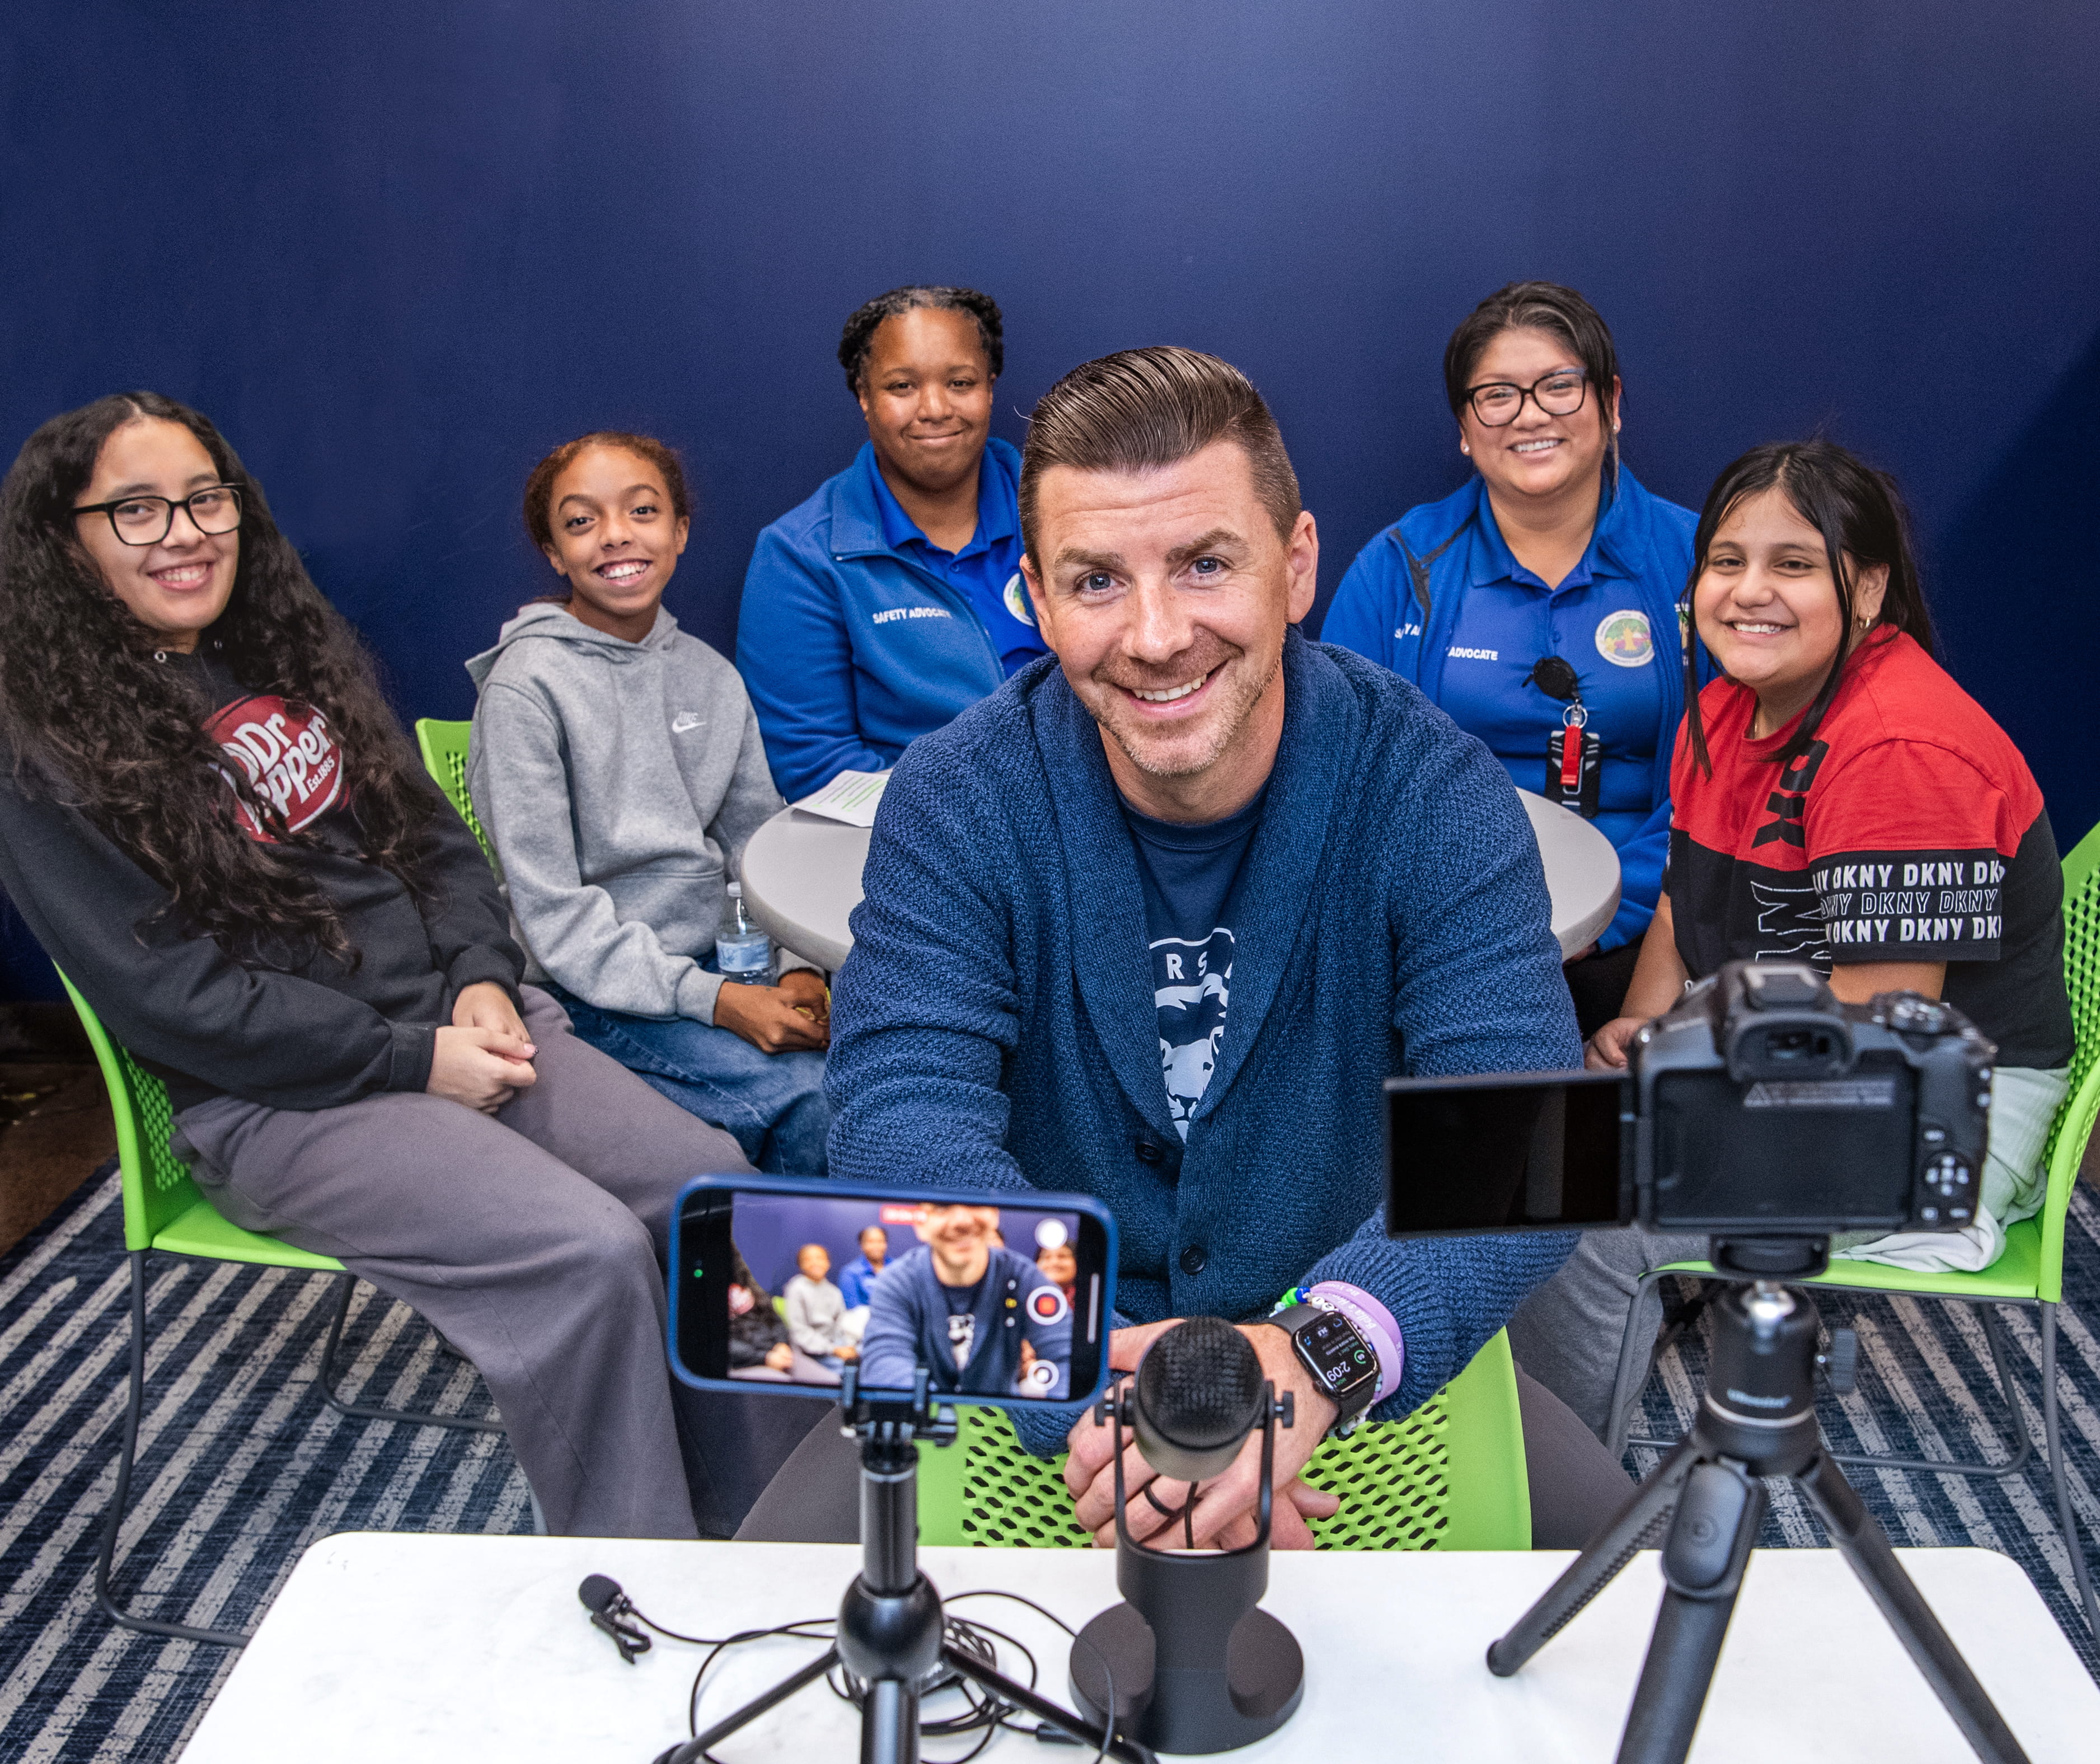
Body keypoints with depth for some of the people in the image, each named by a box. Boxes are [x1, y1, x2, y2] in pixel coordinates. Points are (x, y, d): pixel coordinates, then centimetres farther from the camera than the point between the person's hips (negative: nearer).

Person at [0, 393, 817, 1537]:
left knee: (711, 1180, -14)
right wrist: (411, 1060, -16)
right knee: (587, 1252, -26)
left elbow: (433, 835, 16)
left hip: (457, 1021, 6)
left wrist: (484, 979, -3)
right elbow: (167, 995, -13)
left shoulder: (289, 656, 14)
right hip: (273, 1099, -6)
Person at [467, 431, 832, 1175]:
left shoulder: (710, 675, 9)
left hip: (718, 958, 6)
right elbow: (550, 912, -13)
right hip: (592, 992, -6)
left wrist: (796, 969, -7)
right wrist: (713, 1001, -20)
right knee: (810, 1096, -26)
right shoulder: (527, 686, -10)